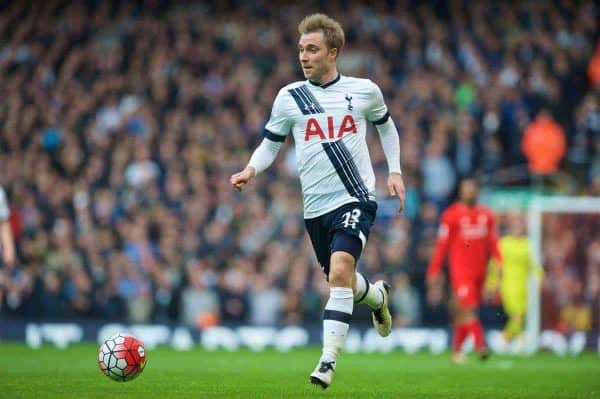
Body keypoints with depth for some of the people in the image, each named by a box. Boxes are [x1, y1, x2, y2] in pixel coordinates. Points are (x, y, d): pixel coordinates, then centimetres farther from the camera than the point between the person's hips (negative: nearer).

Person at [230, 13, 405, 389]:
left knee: (340, 272, -23)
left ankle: (328, 360, -20)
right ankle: (377, 295, 52)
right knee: (341, 281, 16)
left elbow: (386, 126, 19)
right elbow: (271, 143, 10)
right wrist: (251, 170, -10)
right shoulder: (289, 97, 1)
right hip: (316, 206, 3)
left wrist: (395, 171, 10)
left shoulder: (364, 91, 1)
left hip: (356, 198, -3)